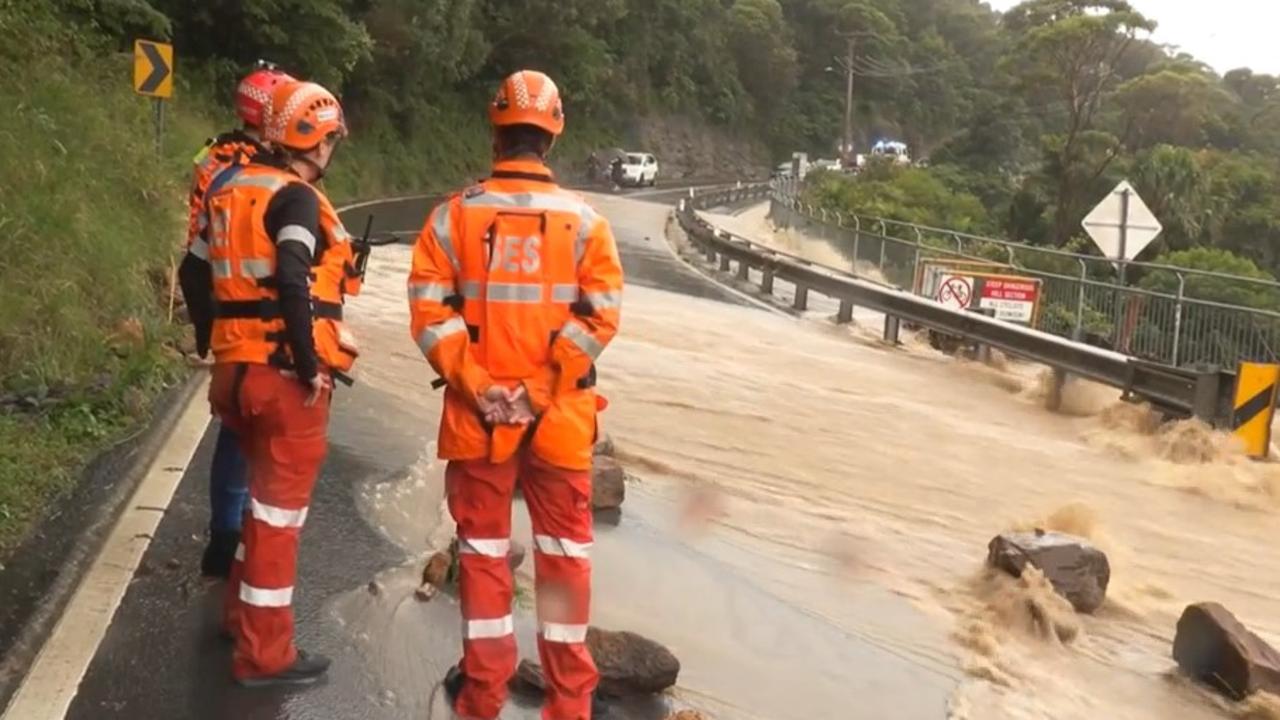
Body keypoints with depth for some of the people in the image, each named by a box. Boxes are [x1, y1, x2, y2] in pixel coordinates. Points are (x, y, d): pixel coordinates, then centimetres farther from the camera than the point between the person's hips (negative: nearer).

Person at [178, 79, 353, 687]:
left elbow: (195, 272, 16)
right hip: (285, 375, -9)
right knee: (280, 506, 1)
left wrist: (215, 342, 22)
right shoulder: (296, 197, -14)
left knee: (265, 491, 24)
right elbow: (292, 287, -27)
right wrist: (311, 366, -20)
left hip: (238, 367, 9)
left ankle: (242, 613, 37)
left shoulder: (234, 187, 12)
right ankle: (264, 654, 11)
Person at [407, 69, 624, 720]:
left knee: (483, 546, 13)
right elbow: (601, 315, -10)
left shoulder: (453, 215, -2)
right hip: (559, 414, 0)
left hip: (477, 412, 1)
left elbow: (429, 311, -8)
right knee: (564, 549, 11)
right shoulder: (583, 220, -3)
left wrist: (478, 387, -7)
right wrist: (541, 389, -9)